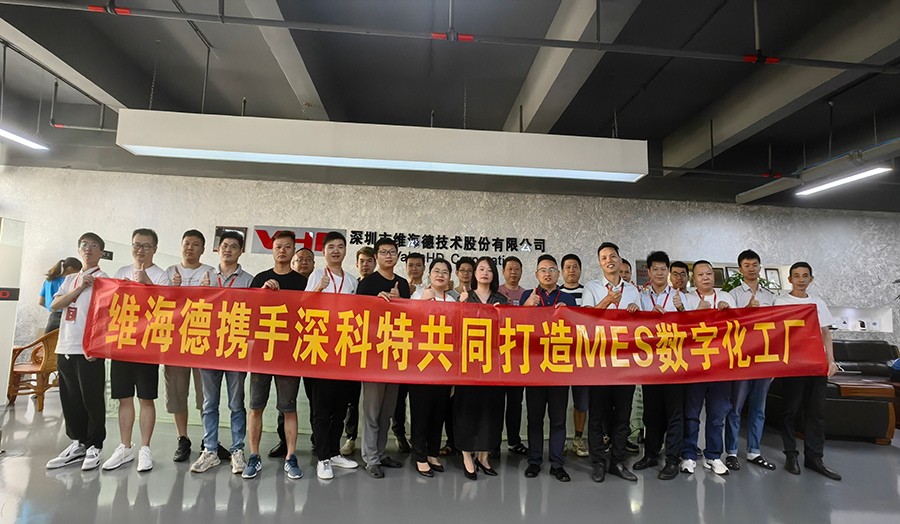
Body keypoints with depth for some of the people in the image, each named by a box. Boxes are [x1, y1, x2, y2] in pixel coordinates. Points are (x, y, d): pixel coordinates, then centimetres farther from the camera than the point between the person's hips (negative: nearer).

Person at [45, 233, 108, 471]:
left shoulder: (102, 279, -1)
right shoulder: (70, 279, 19)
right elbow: (54, 305, 6)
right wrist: (79, 288, -9)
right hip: (65, 348, 6)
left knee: (92, 399, -2)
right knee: (70, 399, 11)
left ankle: (95, 446, 10)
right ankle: (77, 443, 23)